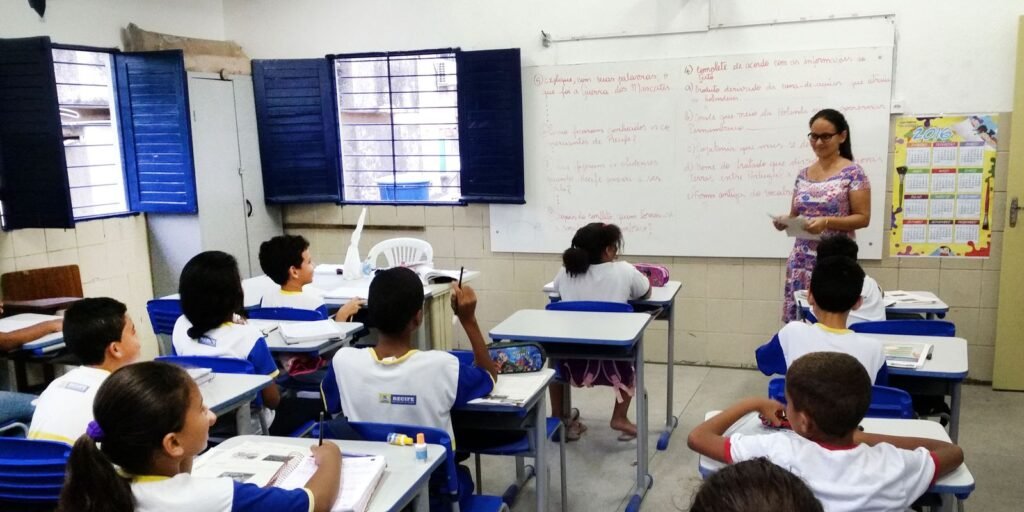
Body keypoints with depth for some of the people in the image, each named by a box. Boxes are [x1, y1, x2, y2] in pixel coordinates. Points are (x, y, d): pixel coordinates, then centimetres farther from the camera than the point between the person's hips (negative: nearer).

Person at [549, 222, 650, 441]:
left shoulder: (566, 272, 1)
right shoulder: (623, 271, -5)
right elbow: (646, 294, 15)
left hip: (572, 363, 2)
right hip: (611, 364, -1)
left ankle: (559, 418, 38)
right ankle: (619, 417, 29)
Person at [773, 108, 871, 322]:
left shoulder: (852, 172, -4)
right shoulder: (803, 174, 12)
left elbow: (863, 218, -7)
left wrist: (827, 222, -21)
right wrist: (784, 222, -6)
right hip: (801, 260, 5)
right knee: (797, 321, 2)